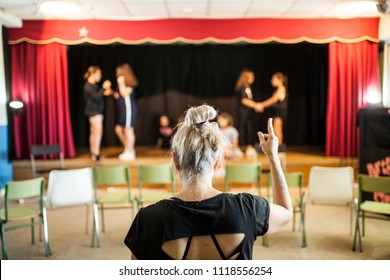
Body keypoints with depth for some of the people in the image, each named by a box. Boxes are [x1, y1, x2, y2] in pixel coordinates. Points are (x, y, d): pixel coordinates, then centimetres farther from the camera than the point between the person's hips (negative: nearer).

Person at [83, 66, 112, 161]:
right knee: (98, 131, -13)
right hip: (93, 111, -10)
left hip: (97, 111, 10)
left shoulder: (94, 85, 14)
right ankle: (96, 154, -13)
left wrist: (104, 93, 9)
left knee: (94, 132, 12)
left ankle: (93, 153, 18)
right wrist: (104, 88, -25)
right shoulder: (88, 86, -15)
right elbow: (96, 97, -25)